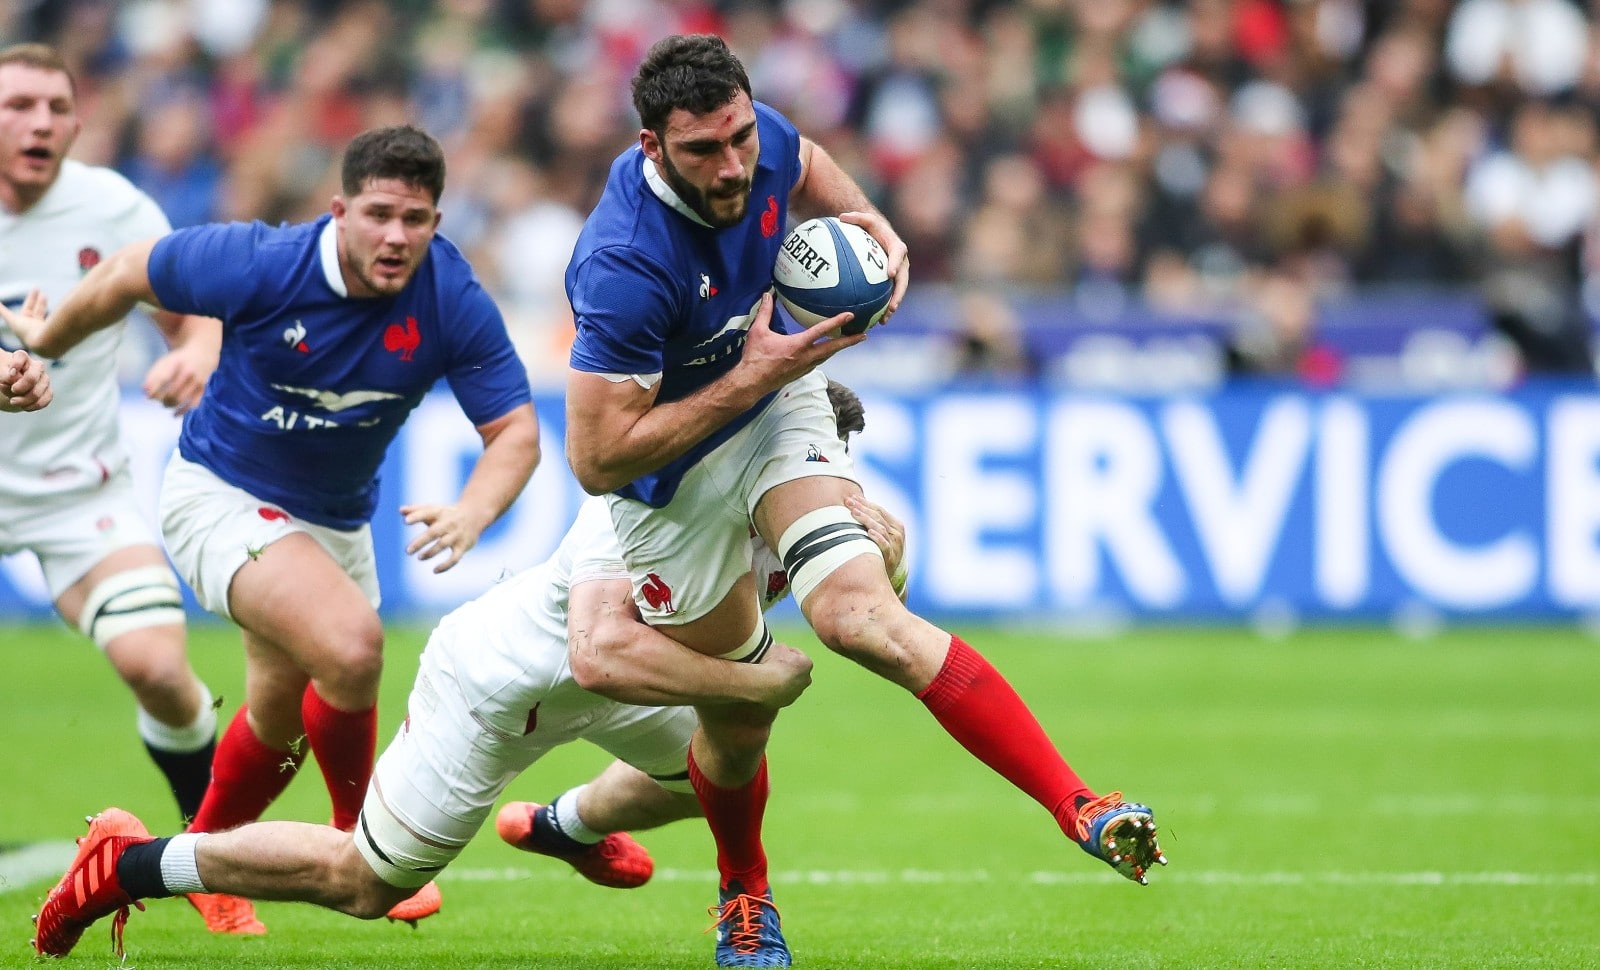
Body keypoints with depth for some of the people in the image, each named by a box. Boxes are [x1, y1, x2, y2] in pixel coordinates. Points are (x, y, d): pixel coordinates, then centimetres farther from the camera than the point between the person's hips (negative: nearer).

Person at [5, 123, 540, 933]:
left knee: (281, 716, 21)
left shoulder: (453, 303, -19)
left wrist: (472, 511, -37)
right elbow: (127, 274, -10)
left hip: (334, 521, 6)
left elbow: (514, 431, -16)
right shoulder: (260, 265, -27)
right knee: (349, 641, -28)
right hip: (222, 494, -5)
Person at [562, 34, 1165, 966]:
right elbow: (596, 458, -30)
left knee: (861, 612, -24)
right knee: (735, 717, 10)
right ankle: (745, 895, 43)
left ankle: (1079, 807, -33)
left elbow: (808, 170, 12)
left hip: (778, 405, 3)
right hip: (674, 482, -3)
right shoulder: (626, 267, -35)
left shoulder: (761, 140, -17)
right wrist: (747, 382, -29)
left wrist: (872, 225, -9)